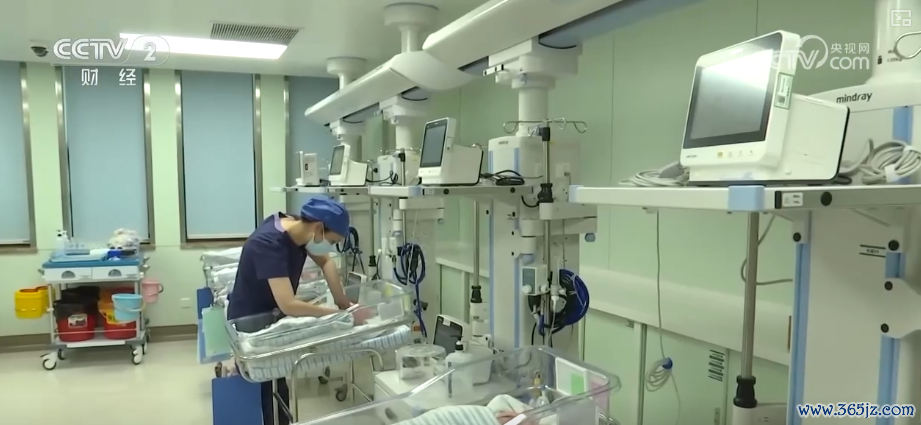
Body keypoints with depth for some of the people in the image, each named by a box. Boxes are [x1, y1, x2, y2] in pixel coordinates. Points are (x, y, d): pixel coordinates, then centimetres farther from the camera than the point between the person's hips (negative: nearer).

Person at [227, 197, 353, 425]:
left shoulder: (298, 227, -11)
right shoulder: (268, 244, -34)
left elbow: (325, 261, 3)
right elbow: (288, 305, -41)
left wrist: (342, 301, -9)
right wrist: (339, 313, -35)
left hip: (274, 319, 7)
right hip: (250, 325, -7)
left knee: (280, 389, 13)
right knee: (262, 396, 2)